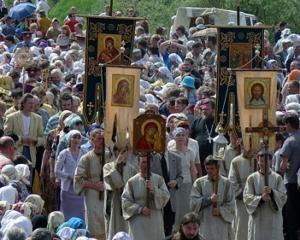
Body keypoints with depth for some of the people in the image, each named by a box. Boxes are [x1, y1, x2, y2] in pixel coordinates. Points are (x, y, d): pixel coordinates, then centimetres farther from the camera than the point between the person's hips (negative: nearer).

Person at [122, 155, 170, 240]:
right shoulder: (132, 182, 0)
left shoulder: (158, 179, 6)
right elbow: (126, 202, -2)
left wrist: (154, 189, -17)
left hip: (155, 223, 2)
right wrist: (140, 209, -14)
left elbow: (166, 197, -2)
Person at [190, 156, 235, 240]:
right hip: (205, 225, 0)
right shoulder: (199, 183, 4)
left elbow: (231, 205, 3)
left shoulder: (226, 183, 4)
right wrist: (209, 200, -16)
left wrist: (220, 211, -14)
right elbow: (194, 203, -4)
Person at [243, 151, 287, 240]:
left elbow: (283, 196, -1)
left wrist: (272, 192, -19)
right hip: (257, 218, 0)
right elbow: (247, 197, -3)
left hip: (274, 219, 1)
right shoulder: (252, 178, 4)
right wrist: (260, 198, -20)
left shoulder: (277, 178, 5)